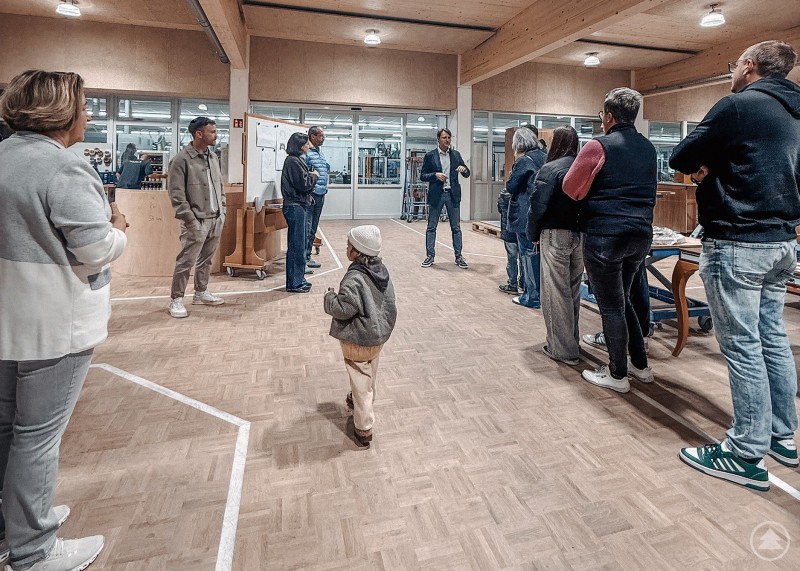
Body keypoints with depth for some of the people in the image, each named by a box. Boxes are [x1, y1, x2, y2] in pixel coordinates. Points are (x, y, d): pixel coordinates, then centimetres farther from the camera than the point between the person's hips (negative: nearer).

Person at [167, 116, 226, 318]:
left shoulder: (213, 157, 11)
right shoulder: (182, 159, -11)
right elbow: (177, 194, -13)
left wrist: (222, 211, 10)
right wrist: (191, 220, -17)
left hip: (216, 219, 7)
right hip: (197, 222, -7)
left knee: (206, 260, 16)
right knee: (186, 262, -1)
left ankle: (201, 292, 30)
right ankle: (176, 300, 11)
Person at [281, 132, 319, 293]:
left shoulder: (297, 160, 17)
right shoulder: (293, 161, -14)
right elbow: (304, 184, -19)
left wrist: (311, 176, 2)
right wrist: (314, 176, -2)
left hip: (300, 206, 11)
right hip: (295, 207, -11)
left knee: (301, 243, 15)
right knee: (296, 246, -6)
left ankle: (299, 279, 24)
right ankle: (294, 284, 1)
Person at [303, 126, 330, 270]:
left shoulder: (320, 152, 19)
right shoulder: (305, 152, -9)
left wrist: (324, 188, 16)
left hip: (320, 195, 9)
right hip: (310, 194, -9)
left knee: (313, 228, 12)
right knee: (306, 228, -6)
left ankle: (307, 256, 20)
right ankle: (304, 258, -1)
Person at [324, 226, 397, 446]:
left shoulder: (354, 279, -27)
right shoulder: (381, 271, -2)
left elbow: (342, 309, -27)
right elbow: (388, 301, 7)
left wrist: (329, 297, -10)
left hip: (357, 340, -8)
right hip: (379, 336, 8)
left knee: (360, 381, 5)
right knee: (370, 376, 27)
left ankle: (364, 429, 17)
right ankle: (359, 401, 52)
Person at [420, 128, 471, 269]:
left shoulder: (456, 154, 8)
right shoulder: (430, 155, 0)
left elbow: (467, 175, 11)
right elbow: (422, 176, 0)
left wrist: (464, 169, -12)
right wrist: (435, 175, -16)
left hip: (453, 194, 2)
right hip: (436, 195, -2)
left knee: (456, 227, 5)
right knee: (431, 227, 3)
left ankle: (458, 256, 12)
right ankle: (430, 256, 13)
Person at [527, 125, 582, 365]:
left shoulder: (549, 169, -10)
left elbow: (538, 207, -13)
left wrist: (533, 234, 0)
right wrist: (582, 229, 10)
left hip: (555, 236, -6)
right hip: (580, 235, 6)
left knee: (556, 292, 1)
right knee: (573, 290, 16)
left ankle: (563, 350, 6)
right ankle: (571, 342, 29)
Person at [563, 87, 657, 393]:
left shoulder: (598, 146, -10)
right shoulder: (648, 148, 12)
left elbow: (570, 189, -6)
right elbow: (648, 191, 21)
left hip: (604, 237, -7)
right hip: (641, 235, 7)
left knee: (611, 305, 3)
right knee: (622, 300, 20)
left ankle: (617, 375, 13)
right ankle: (640, 365, 28)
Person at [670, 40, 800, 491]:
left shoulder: (738, 106, -9)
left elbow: (680, 159, -7)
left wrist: (707, 164, 12)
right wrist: (719, 166, 8)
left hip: (737, 245, -9)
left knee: (742, 347, -5)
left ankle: (747, 456, 4)